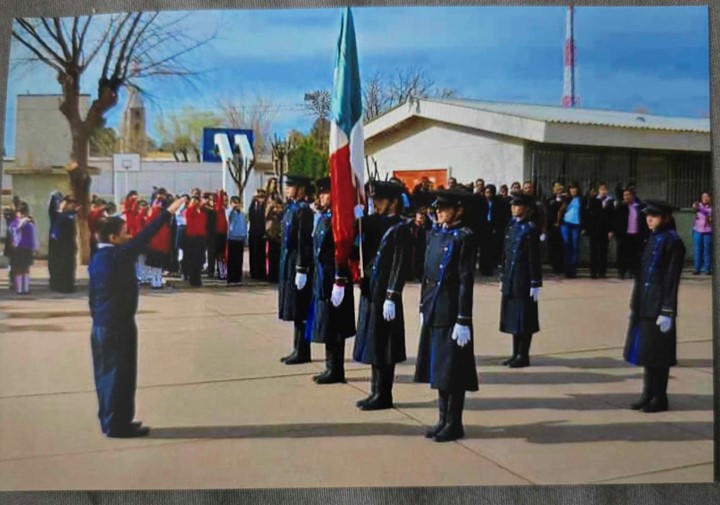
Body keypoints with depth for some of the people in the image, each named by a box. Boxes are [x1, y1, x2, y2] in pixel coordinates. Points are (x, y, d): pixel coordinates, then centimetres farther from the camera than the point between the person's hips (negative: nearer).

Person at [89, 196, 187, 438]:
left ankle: (109, 420, 24)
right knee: (120, 374, 0)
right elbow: (144, 238, -25)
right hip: (118, 325, -9)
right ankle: (117, 425, 7)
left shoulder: (97, 258, 8)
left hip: (102, 325, 9)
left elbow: (93, 296, 14)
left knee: (106, 373, 14)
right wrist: (168, 212, -24)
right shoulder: (117, 255, -18)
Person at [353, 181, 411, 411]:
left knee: (383, 345, 0)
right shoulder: (376, 223, 13)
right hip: (370, 291, 8)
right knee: (373, 343, 14)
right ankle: (376, 392, 24)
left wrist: (391, 297, -20)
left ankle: (384, 395, 11)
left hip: (386, 294, -8)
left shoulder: (400, 228, -12)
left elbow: (400, 266, -16)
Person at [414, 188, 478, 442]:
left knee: (453, 369, 2)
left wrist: (463, 321, -17)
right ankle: (443, 419, 27)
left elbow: (466, 280, -15)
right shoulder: (434, 233, 10)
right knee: (438, 366, 14)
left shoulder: (464, 237, -11)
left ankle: (454, 424, 15)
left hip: (452, 313, -7)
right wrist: (423, 308, 14)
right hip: (433, 312, 7)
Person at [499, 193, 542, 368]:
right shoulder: (511, 226, 10)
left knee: (524, 318, 1)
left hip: (524, 281, -7)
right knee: (513, 316, 12)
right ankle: (516, 353, 21)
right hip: (511, 281, 7)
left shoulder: (530, 229, -11)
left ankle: (524, 356, 9)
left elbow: (534, 259, -13)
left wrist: (535, 284, -15)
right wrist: (503, 278, 15)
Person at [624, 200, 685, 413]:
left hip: (660, 307, -8)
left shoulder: (672, 242, -12)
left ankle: (660, 398, 12)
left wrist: (667, 312, -17)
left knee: (658, 354, 1)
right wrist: (635, 304, 16)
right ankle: (648, 394, 24)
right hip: (644, 307, 8)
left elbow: (672, 279, -14)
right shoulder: (651, 239, 11)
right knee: (646, 351, 13)